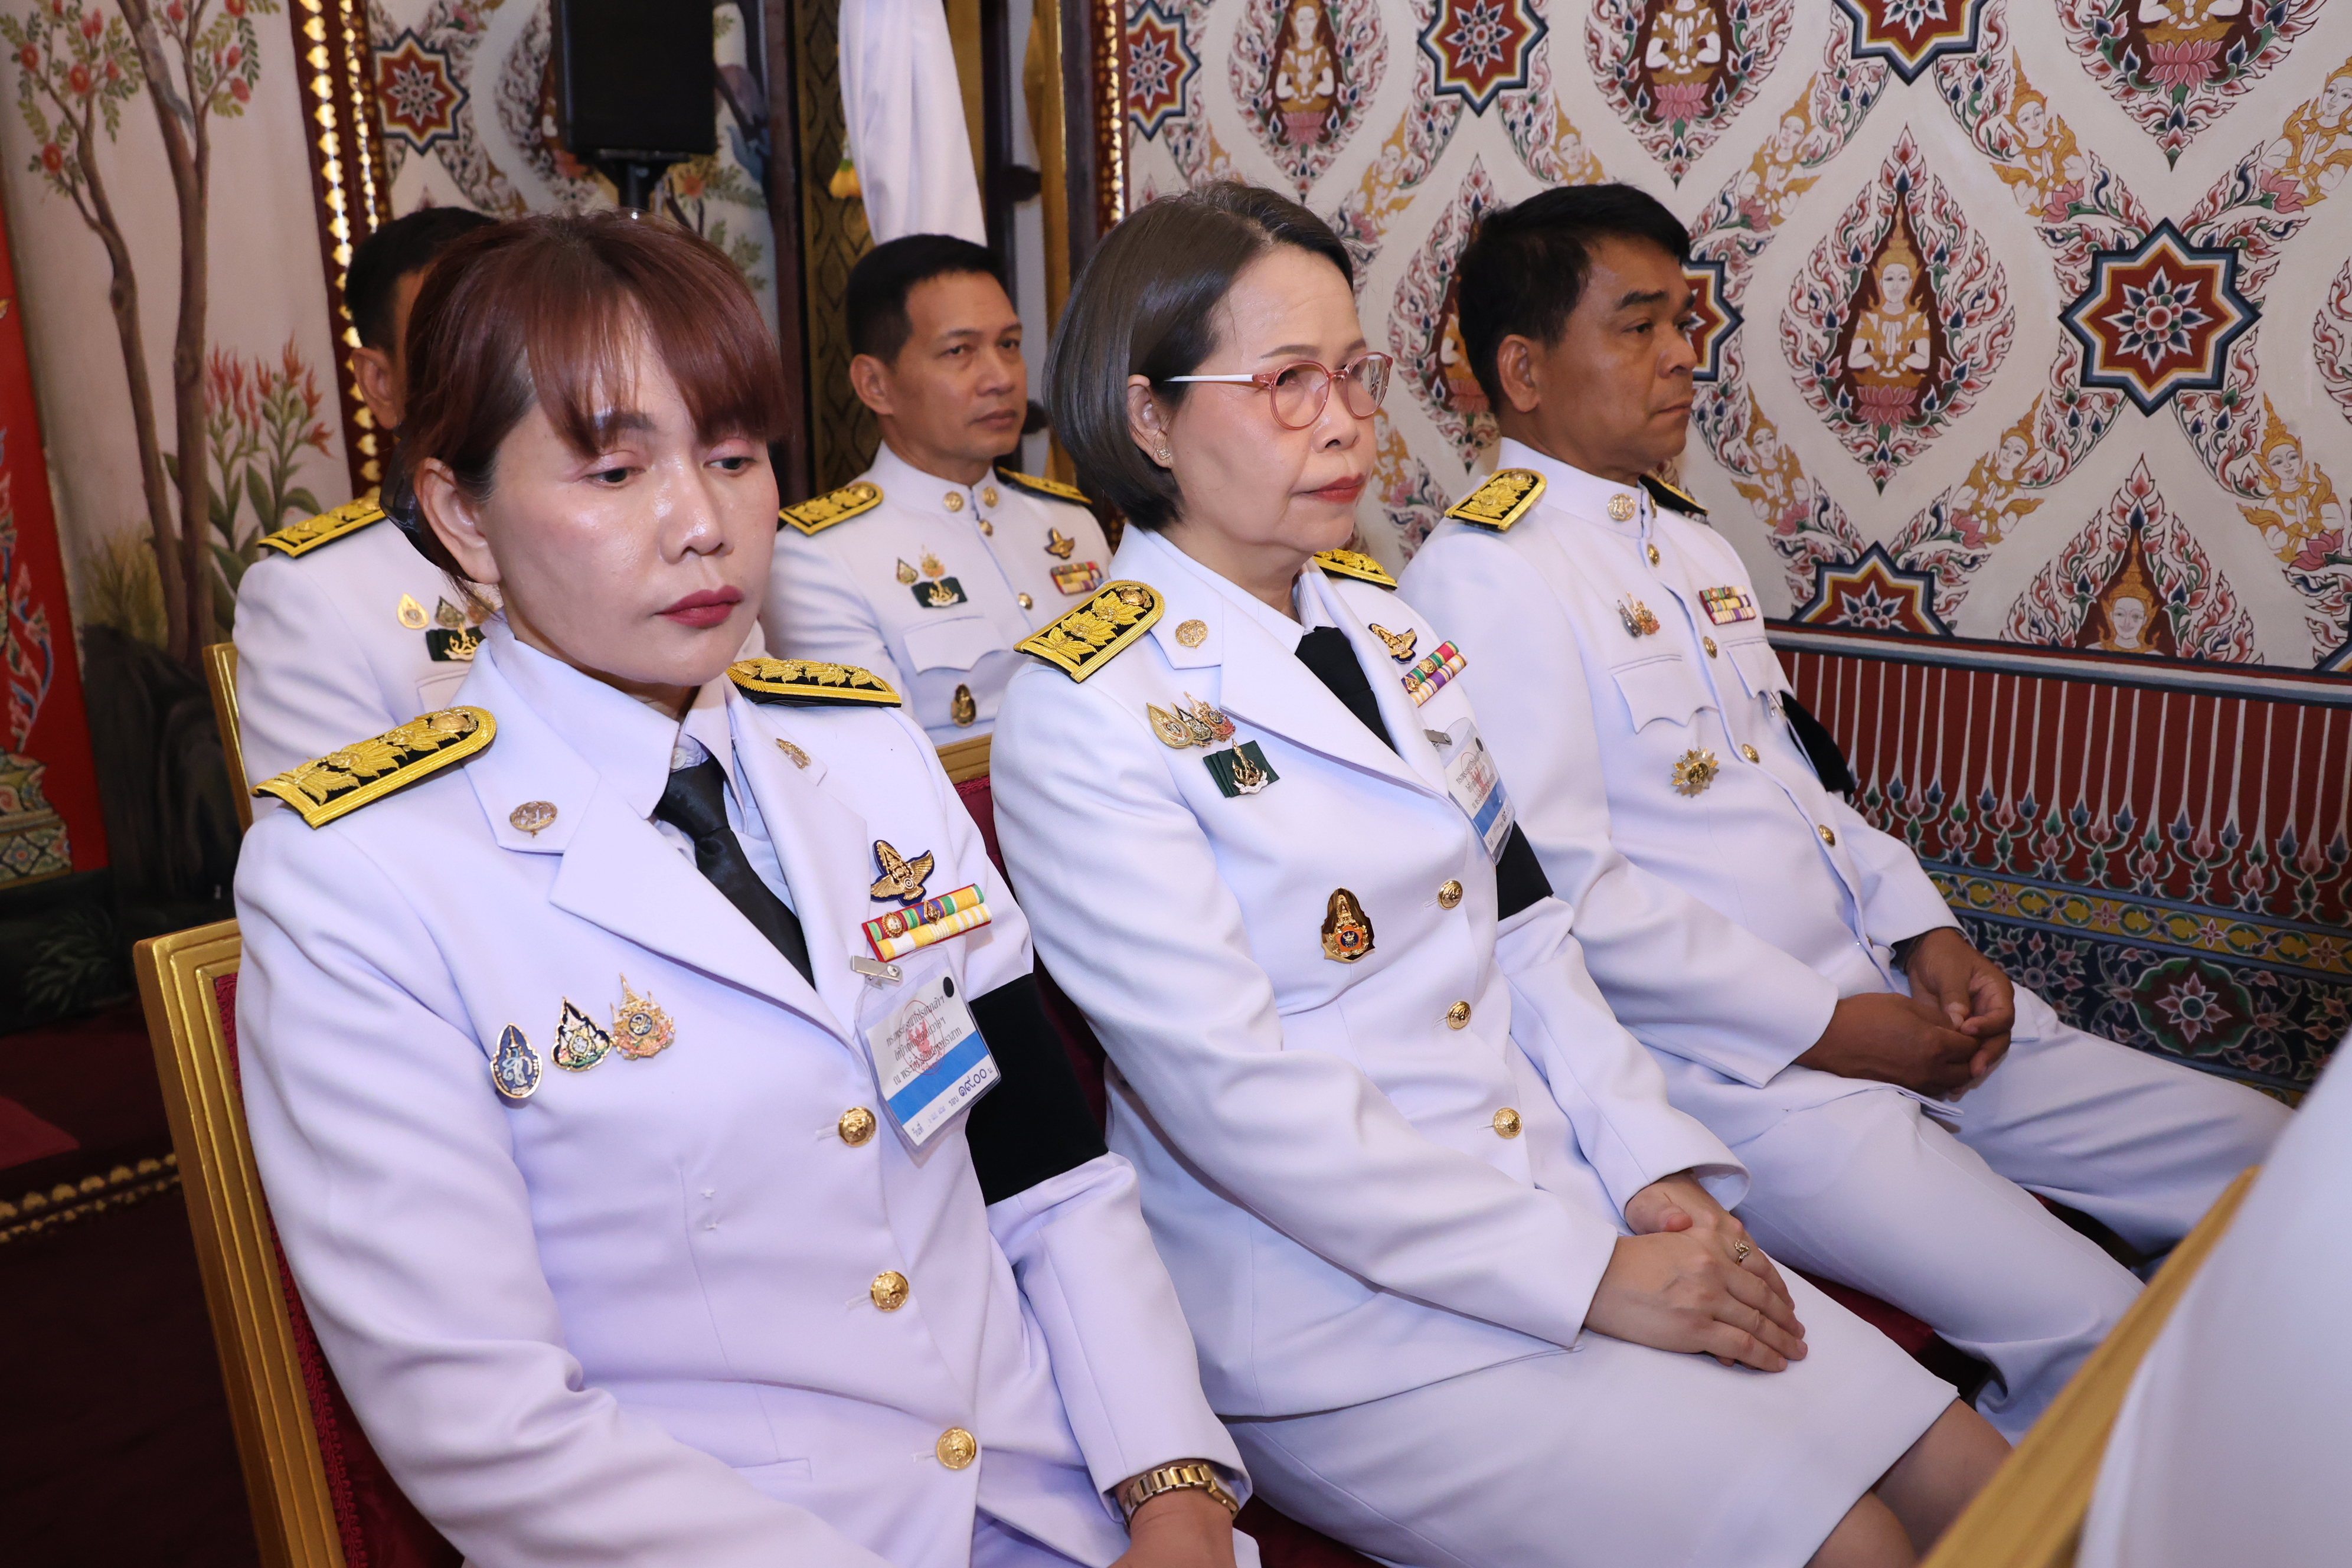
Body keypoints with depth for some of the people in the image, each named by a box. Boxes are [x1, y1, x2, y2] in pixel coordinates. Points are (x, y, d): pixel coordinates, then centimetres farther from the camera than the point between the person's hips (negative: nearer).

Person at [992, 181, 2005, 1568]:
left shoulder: (1384, 621, 10)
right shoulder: (1087, 717, -14)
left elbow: (1523, 925, 12)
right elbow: (1237, 1096, -19)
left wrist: (1656, 1169, -2)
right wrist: (1591, 1276, -17)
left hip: (1556, 1192, 7)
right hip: (1340, 1312, -7)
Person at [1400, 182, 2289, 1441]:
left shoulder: (1690, 542, 17)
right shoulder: (1482, 579, -12)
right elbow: (1569, 892, -19)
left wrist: (1928, 934, 4)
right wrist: (1824, 1027, -15)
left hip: (1887, 1004, 9)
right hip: (1725, 1064, -9)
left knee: (2268, 1163, 9)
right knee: (2095, 1338, -18)